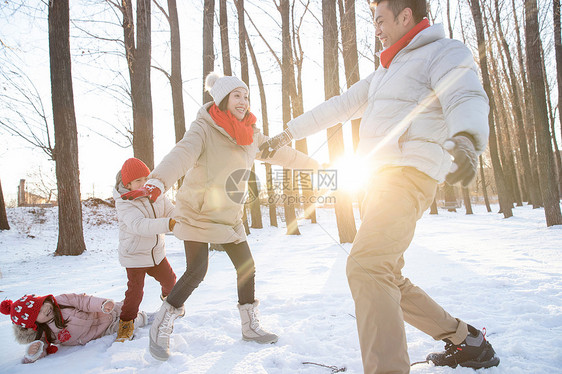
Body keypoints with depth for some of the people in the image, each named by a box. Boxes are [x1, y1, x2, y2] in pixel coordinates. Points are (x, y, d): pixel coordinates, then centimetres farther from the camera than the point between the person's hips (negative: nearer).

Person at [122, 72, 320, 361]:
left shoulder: (251, 134, 0)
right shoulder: (204, 129, -19)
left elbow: (278, 151, 15)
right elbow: (182, 154, -38)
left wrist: (310, 163, 27)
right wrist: (157, 182, -56)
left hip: (230, 216, 6)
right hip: (198, 213, -6)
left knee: (247, 267, 6)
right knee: (196, 272, -14)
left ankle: (250, 326, 26)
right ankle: (161, 327, 9)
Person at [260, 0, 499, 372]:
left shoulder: (445, 52, 0)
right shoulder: (388, 71, 28)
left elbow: (467, 98, -20)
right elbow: (340, 106, 28)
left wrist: (465, 139, -43)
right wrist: (288, 133, 27)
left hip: (409, 173, -9)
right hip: (383, 177, 10)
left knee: (366, 267, -24)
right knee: (386, 278, 12)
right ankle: (465, 340, 25)